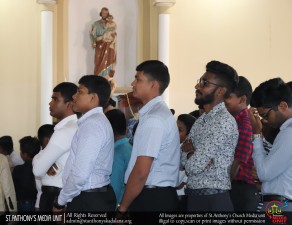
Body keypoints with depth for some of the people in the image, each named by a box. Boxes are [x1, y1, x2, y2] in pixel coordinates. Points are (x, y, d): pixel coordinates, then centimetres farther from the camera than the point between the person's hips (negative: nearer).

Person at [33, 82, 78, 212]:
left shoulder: (65, 131, -20)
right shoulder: (73, 128, 12)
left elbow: (38, 169, -19)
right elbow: (42, 163, 15)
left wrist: (38, 159, 3)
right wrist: (47, 165, -8)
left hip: (55, 197, -9)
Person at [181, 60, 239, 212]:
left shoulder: (224, 121, -17)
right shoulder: (202, 119, 12)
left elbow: (194, 166, -20)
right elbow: (184, 160, 11)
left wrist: (189, 151, 1)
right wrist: (192, 153, -10)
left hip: (213, 200, -8)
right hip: (194, 197, 8)